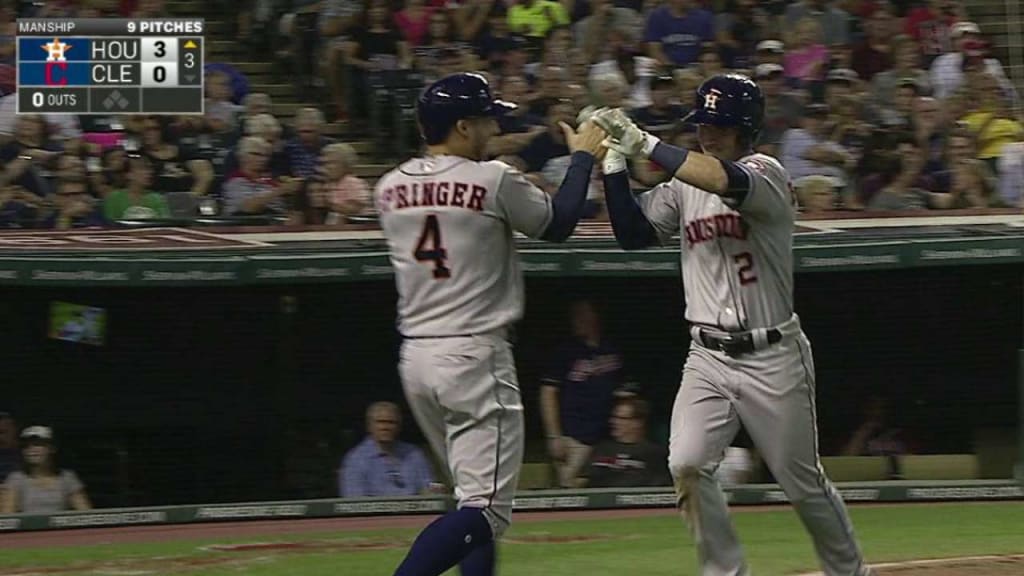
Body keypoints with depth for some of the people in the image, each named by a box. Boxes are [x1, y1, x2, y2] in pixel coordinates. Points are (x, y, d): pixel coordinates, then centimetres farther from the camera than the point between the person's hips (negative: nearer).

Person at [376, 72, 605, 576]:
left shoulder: (390, 188, 5)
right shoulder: (494, 181, -11)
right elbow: (559, 223, 4)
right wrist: (583, 156, 18)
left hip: (416, 358, 7)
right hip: (475, 357, -7)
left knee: (478, 496, 18)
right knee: (487, 509, -8)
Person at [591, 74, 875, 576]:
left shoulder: (765, 173, -10)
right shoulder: (683, 186, 9)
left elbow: (726, 181, -32)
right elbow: (632, 232, 0)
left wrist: (643, 143, -31)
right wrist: (614, 162, -12)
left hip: (773, 359, -4)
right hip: (707, 359, 4)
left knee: (802, 481, 6)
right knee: (686, 465, -16)